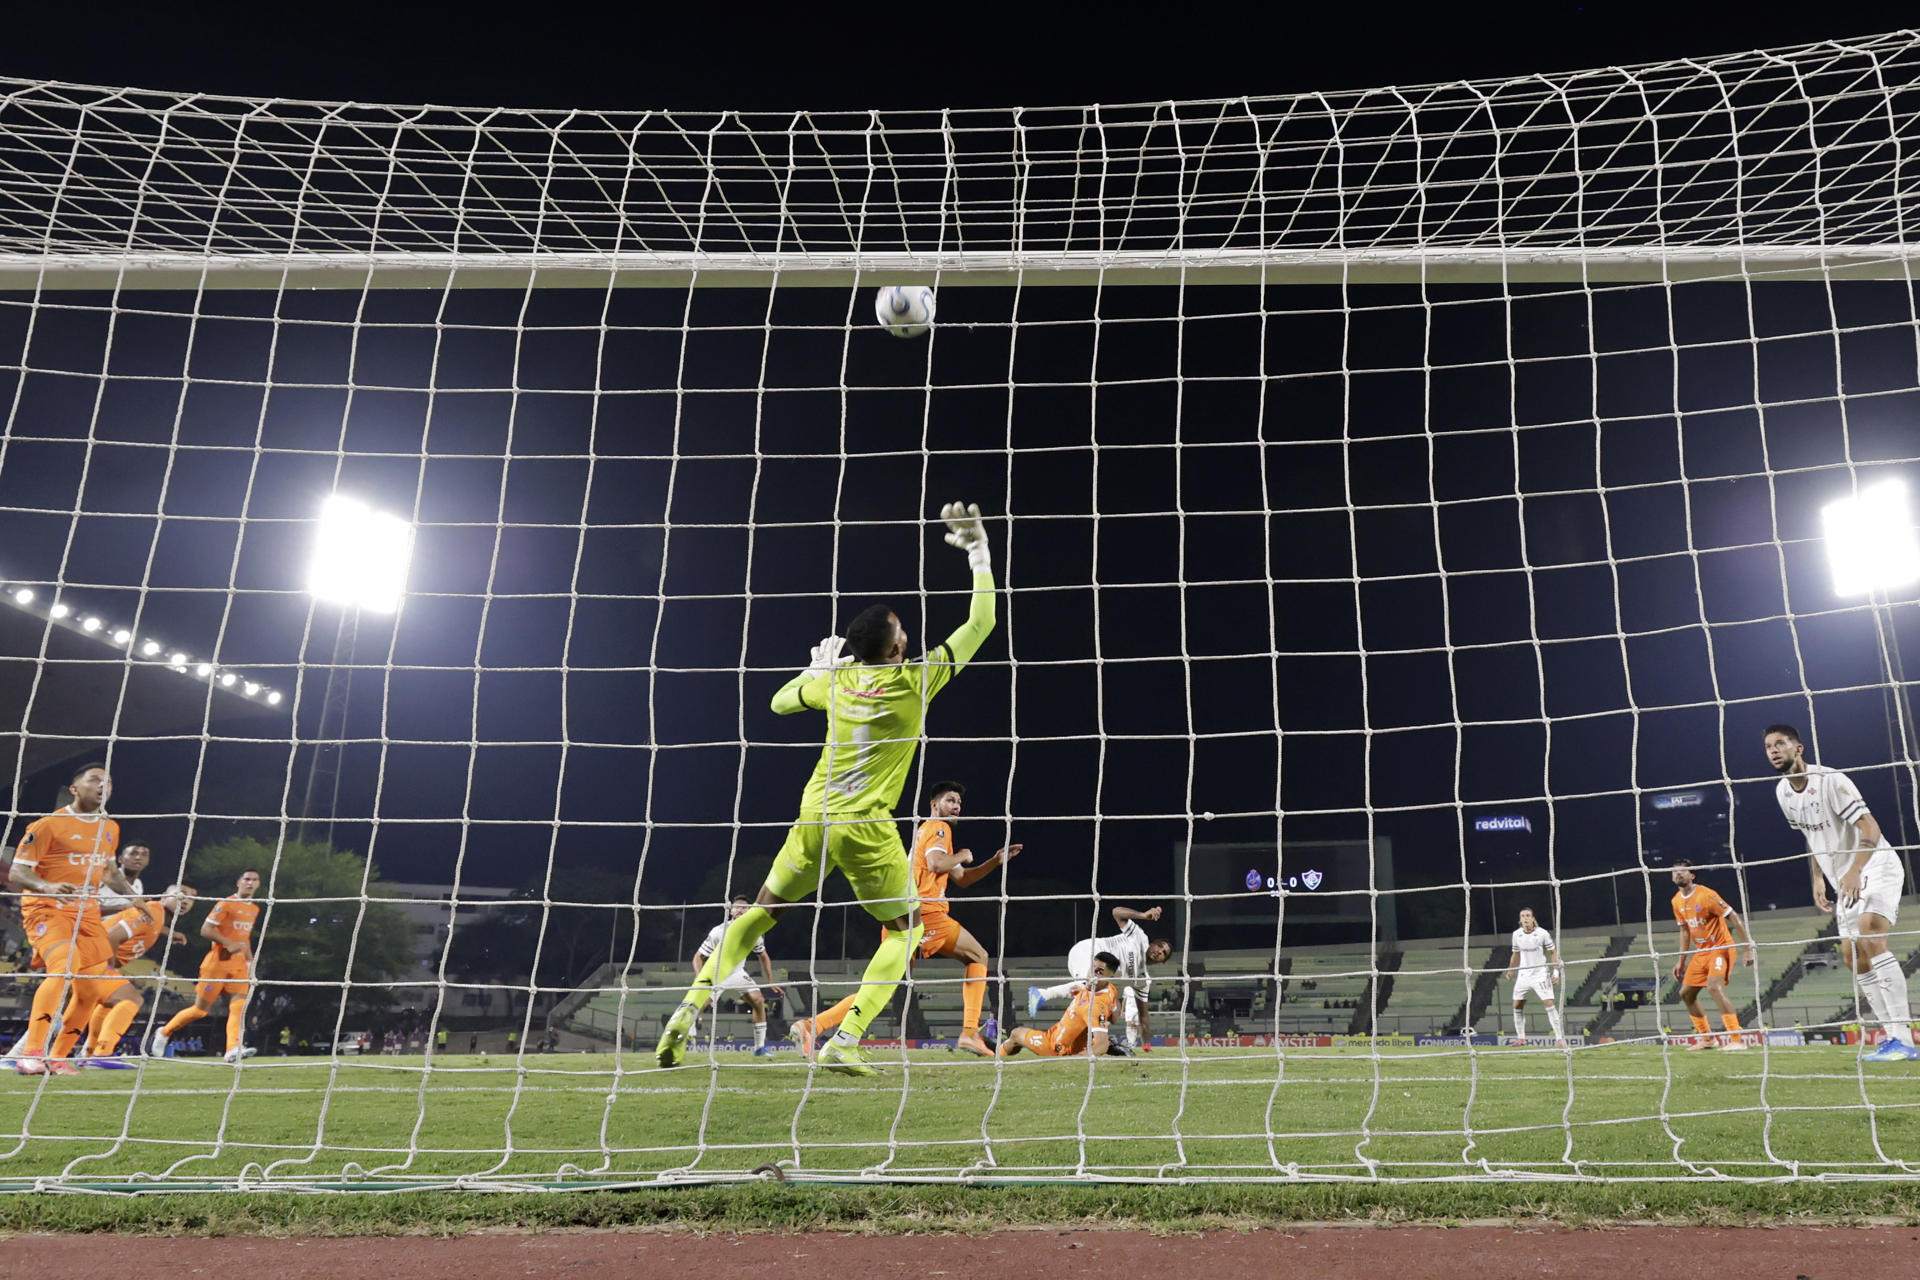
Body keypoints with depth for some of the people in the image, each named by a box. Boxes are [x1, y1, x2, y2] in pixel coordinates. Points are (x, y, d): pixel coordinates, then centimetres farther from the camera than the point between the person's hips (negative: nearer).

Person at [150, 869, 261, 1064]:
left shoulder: (255, 909, 15)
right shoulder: (226, 904, -7)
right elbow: (205, 930, -13)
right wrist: (228, 943, -23)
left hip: (239, 964, 5)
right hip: (218, 962, -5)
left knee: (239, 1005, -15)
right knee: (201, 1009, 1)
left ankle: (234, 1049, -28)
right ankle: (164, 1033, 24)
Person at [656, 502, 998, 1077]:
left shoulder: (835, 679, 3)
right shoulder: (914, 681, -7)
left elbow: (780, 701, 23)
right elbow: (980, 623, 1)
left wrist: (819, 665, 34)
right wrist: (978, 551, 7)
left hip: (814, 819, 4)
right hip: (867, 829, -4)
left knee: (762, 910, 21)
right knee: (906, 928, 14)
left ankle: (688, 1012, 10)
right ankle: (845, 1042, 0)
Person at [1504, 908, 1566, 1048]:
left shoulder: (1543, 934, -10)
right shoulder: (1516, 934, 2)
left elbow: (1553, 953, -2)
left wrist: (1556, 972, -10)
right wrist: (1510, 970, 8)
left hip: (1541, 975, -4)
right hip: (1523, 975, 4)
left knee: (1549, 1004, -13)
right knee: (1517, 1006, 5)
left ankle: (1559, 1037, -6)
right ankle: (1520, 1037, 19)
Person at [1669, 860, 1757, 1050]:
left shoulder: (1706, 895, -17)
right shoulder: (1677, 901, 6)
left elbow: (1734, 918, -17)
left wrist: (1749, 947, -21)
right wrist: (1681, 960, 16)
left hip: (1721, 948, -8)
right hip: (1701, 952, 8)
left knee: (1714, 986, -29)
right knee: (1686, 993, 10)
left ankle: (1737, 1039, -26)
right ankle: (1707, 1038, 25)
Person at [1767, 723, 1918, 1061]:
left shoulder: (1831, 780, -18)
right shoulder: (1782, 792, 6)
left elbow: (1870, 829, -24)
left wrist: (1854, 872, -35)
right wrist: (1818, 878, 13)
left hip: (1876, 866, -8)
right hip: (1845, 880, 8)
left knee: (1869, 936, -26)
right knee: (1853, 956, 3)